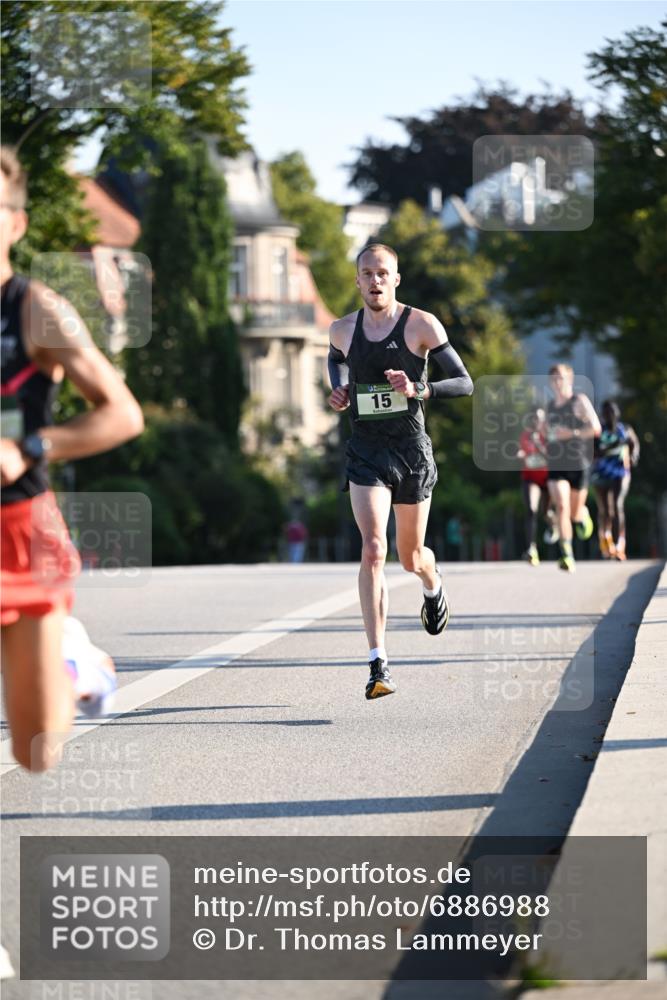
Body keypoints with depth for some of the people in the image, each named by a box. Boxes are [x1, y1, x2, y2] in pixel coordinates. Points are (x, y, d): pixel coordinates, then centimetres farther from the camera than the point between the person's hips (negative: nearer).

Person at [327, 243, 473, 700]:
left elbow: (464, 383, -7)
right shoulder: (343, 330, 2)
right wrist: (339, 390, 6)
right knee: (373, 550, -17)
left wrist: (418, 389, -25)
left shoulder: (421, 325, -7)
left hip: (412, 451, -1)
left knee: (411, 556, 14)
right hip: (365, 452, 1)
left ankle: (433, 585, 55)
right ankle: (379, 664, -20)